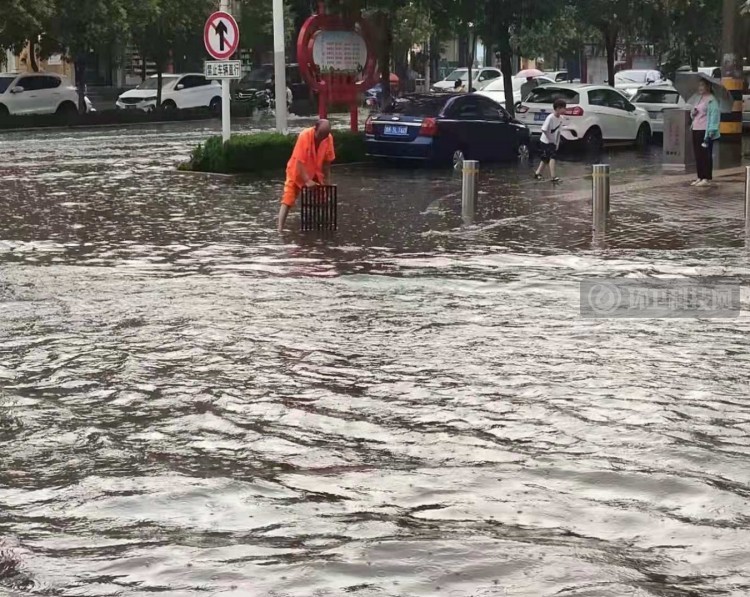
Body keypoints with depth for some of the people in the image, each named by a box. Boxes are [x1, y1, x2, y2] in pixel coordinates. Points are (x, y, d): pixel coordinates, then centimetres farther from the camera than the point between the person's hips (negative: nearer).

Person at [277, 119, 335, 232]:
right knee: (288, 201, -10)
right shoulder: (304, 136, -30)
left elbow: (327, 161, -6)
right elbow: (299, 162, -30)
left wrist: (327, 180, -9)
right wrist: (307, 181, -36)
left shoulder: (329, 138, -17)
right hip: (297, 173, -5)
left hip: (315, 174, 5)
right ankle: (280, 230, -12)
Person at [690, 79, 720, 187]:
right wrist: (693, 113, 2)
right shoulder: (697, 98, 17)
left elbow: (714, 115, -14)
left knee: (706, 154, -5)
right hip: (696, 129, 8)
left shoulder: (711, 100, -8)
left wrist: (710, 131, -20)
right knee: (698, 154, 9)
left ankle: (707, 178, -2)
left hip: (705, 130, -8)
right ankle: (700, 177, 15)